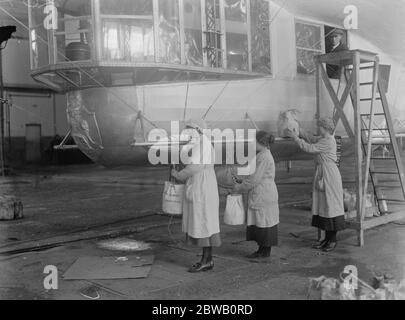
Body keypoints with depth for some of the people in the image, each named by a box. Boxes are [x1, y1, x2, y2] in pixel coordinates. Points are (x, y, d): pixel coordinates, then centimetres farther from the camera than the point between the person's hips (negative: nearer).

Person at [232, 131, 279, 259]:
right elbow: (253, 175, 18)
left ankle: (265, 251, 9)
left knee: (264, 223, -1)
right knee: (259, 223, 14)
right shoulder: (262, 155, 14)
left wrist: (240, 187, -11)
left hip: (264, 196, -10)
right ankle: (262, 249, 22)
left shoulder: (264, 157, -19)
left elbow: (254, 179, -20)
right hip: (259, 196, 10)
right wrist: (241, 183, 10)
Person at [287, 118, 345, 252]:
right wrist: (299, 130, 17)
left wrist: (296, 138, -10)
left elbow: (310, 148, -18)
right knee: (322, 205, 11)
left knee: (331, 205, -3)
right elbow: (312, 140, 24)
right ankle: (327, 238, 18)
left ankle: (333, 240, 6)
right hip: (321, 175, 10)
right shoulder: (324, 139, 11)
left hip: (330, 176, -10)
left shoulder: (328, 141, -17)